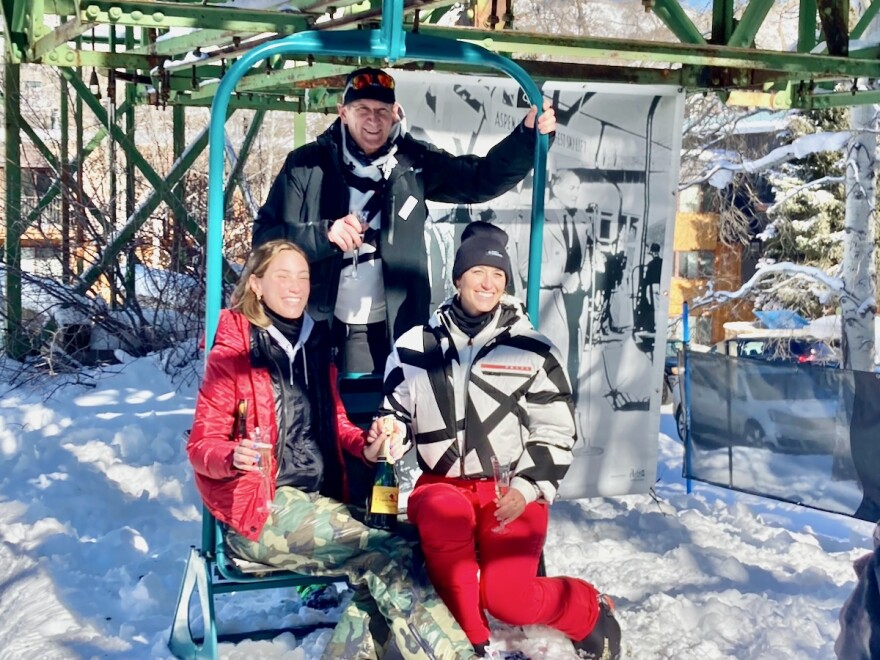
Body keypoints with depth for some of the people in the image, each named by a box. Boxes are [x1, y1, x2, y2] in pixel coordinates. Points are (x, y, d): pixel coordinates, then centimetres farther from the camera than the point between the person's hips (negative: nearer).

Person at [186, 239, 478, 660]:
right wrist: (235, 457, -28)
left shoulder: (315, 345, 14)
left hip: (320, 499, 6)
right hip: (264, 510, -6)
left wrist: (366, 446, -6)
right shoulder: (233, 351, -3)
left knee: (379, 572, -23)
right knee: (387, 556, -24)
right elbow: (201, 445, -4)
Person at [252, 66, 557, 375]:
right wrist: (325, 234, -25)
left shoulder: (413, 161, 2)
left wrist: (528, 135, -15)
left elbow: (481, 179, -1)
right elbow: (266, 236, -9)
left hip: (396, 324, 2)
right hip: (317, 322, -1)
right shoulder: (308, 164, -5)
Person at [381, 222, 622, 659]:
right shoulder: (413, 348, 7)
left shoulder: (533, 351, 3)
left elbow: (556, 434, 4)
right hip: (441, 484, 2)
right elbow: (394, 420, 18)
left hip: (511, 489, -2)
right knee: (443, 520, -36)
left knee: (509, 598, -23)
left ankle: (591, 611, 10)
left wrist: (527, 490, -9)